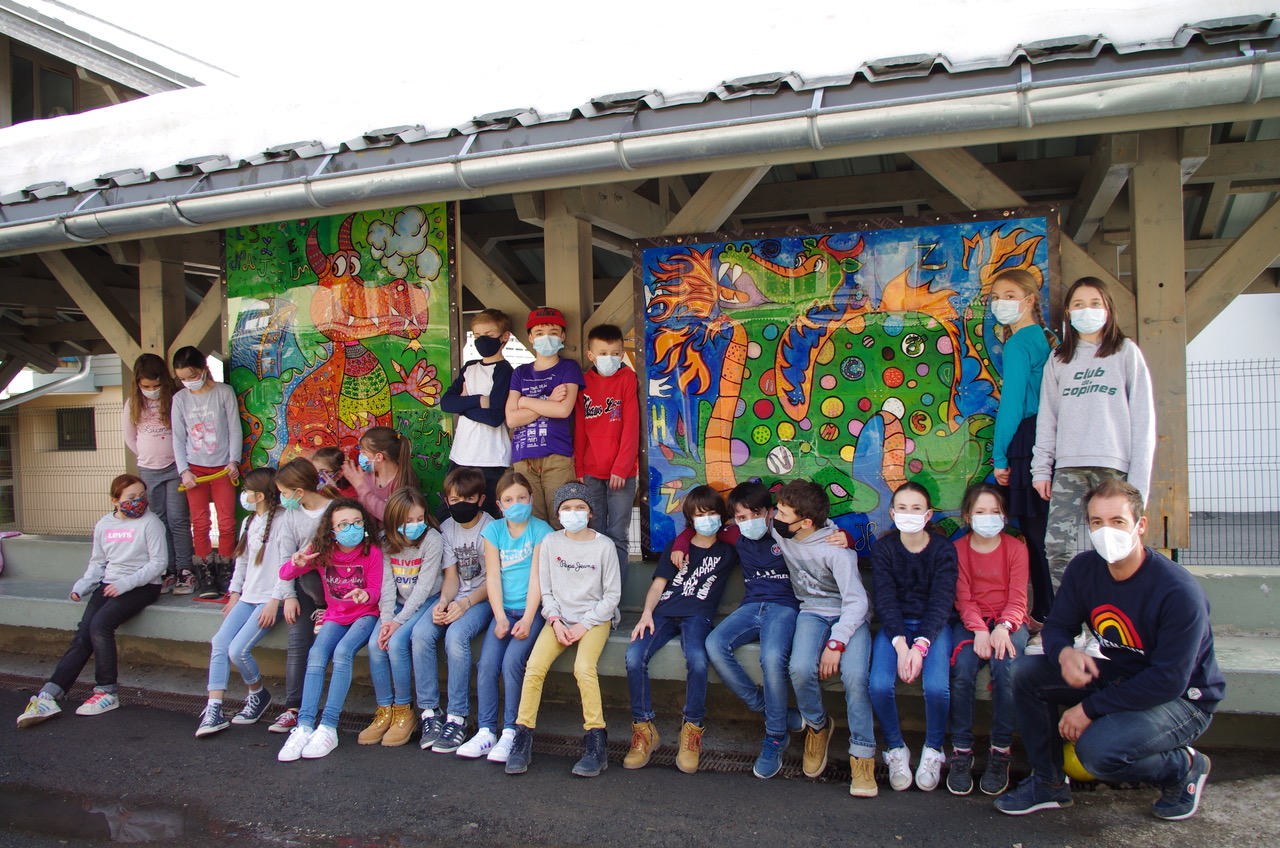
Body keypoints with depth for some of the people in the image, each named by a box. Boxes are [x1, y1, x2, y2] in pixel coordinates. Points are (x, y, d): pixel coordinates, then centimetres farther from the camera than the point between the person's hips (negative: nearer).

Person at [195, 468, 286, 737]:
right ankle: (214, 710, -8)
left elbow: (286, 565, -15)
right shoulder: (249, 522, 16)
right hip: (247, 597, 8)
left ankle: (258, 695, 9)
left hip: (269, 600, -8)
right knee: (219, 643, -9)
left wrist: (275, 602, -18)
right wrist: (235, 594, 14)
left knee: (238, 649, -17)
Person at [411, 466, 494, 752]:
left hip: (482, 598, -5)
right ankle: (429, 711, -12)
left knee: (456, 636, -32)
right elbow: (451, 575, 7)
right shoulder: (447, 528, 11)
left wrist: (465, 603, -22)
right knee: (421, 632, -23)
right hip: (454, 598, 5)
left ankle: (457, 717, -20)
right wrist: (443, 601, -13)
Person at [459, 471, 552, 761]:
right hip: (504, 609, 3)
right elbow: (492, 576, 3)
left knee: (512, 662, -21)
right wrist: (500, 618, -7)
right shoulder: (494, 530, 8)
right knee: (487, 664, -15)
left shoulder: (540, 530, -2)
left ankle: (510, 732, -9)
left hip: (531, 609, -3)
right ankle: (486, 732, -3)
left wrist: (527, 619, -14)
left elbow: (536, 576, -7)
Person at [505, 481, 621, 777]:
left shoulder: (604, 545, -3)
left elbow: (612, 595, -2)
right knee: (535, 666, -22)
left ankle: (596, 743, -17)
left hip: (595, 617, -3)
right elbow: (545, 590, 9)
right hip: (560, 617, 3)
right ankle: (522, 739, -10)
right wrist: (556, 621, -7)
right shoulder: (550, 543, 5)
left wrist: (584, 625, -11)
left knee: (584, 667, -29)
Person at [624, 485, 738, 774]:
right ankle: (644, 729, -12)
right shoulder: (676, 548, 21)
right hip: (664, 612, 2)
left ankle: (693, 729, -15)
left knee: (697, 660, -35)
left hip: (697, 615, -2)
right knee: (634, 656, -27)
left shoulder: (728, 550, 17)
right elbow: (659, 583, 12)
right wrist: (647, 614, -3)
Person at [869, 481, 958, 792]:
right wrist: (900, 644, -23)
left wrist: (920, 645, -25)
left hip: (932, 626, -1)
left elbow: (942, 601, -12)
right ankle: (896, 749, 2)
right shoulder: (883, 548, -3)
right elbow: (885, 599, -9)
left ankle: (933, 750, 2)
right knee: (879, 685, -25)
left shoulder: (943, 548, -6)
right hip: (894, 626, 1)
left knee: (936, 686, -27)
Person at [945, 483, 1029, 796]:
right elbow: (963, 599, -1)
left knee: (1003, 666, -32)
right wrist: (979, 630, -20)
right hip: (972, 622, 1)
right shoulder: (958, 549, 6)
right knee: (962, 670, -29)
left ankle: (1001, 752, -18)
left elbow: (1018, 599, -3)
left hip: (1009, 622, -1)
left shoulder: (1016, 548, 4)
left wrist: (1003, 628, -23)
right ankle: (961, 752, -18)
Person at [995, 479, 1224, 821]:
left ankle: (1184, 767, 3)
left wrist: (1091, 708, -25)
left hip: (1183, 698, -6)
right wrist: (1064, 652, -27)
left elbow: (1169, 681, -27)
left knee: (1097, 748, -30)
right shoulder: (1083, 568, -8)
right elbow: (1057, 625, -1)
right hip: (1116, 675, 7)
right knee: (1025, 672, -10)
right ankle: (1048, 783, 4)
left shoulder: (1179, 592, -27)